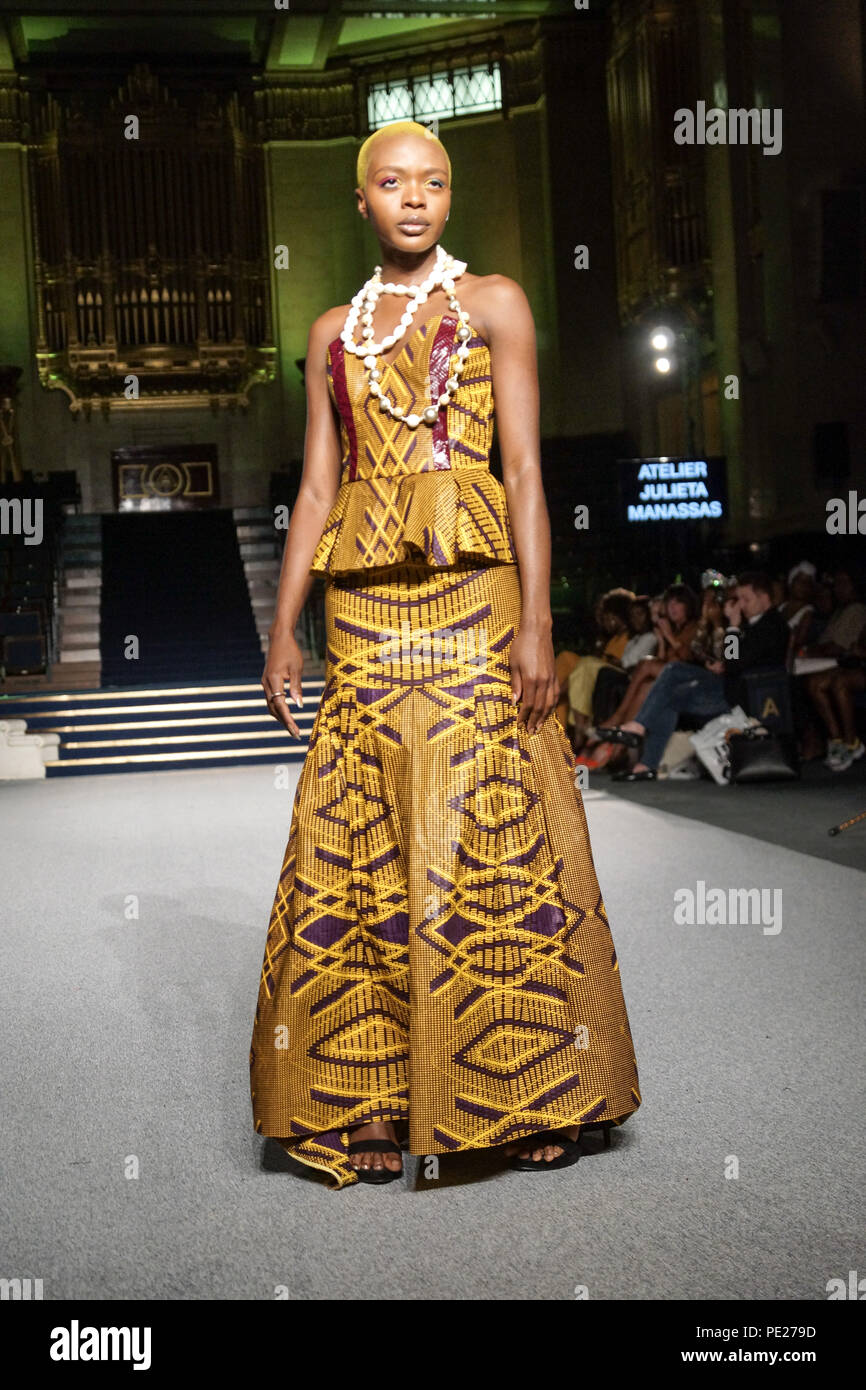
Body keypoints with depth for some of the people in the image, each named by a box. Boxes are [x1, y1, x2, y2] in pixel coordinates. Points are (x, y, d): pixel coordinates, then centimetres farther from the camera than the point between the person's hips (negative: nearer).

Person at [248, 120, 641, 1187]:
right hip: (364, 607, 3)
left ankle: (537, 1097, 8)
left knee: (492, 835, -4)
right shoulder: (334, 332, 18)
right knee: (361, 851, -1)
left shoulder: (492, 303, 8)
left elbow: (524, 470, 0)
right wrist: (284, 627, 7)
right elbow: (317, 486, 15)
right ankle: (375, 1103, 8)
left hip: (471, 590, -3)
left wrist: (536, 621, -10)